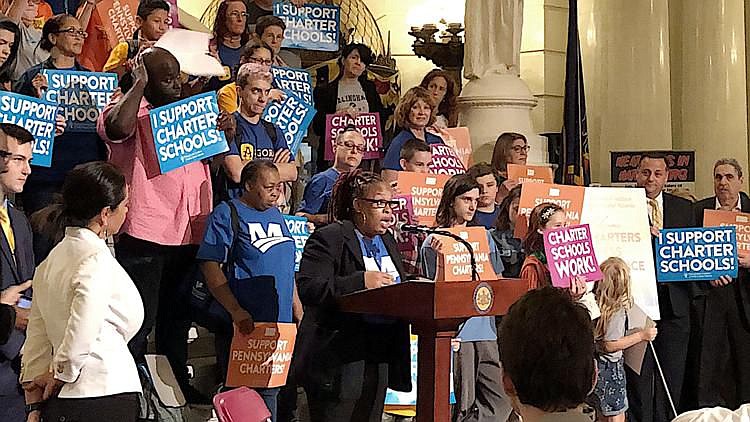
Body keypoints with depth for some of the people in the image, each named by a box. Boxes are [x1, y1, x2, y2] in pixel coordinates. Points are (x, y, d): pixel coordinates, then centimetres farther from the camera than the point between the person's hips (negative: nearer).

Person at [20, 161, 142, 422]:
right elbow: (81, 335, -22)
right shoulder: (97, 259, -15)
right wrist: (60, 374, -3)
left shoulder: (51, 260, 10)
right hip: (104, 397, -8)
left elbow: (37, 337, 11)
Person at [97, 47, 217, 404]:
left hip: (189, 234, 7)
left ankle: (177, 387, 33)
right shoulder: (130, 110, -6)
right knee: (139, 320, -2)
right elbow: (117, 127, -30)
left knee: (177, 318, 20)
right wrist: (139, 84, -19)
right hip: (144, 236, -7)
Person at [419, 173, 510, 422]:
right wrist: (439, 256, -19)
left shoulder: (483, 237, 16)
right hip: (456, 332, -5)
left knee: (501, 401, -3)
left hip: (485, 329, 5)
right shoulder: (435, 241, 0)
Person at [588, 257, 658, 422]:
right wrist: (642, 335, -15)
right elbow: (610, 345, -22)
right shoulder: (618, 311, -21)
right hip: (610, 369, -7)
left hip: (596, 365, 7)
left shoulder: (594, 302, -3)